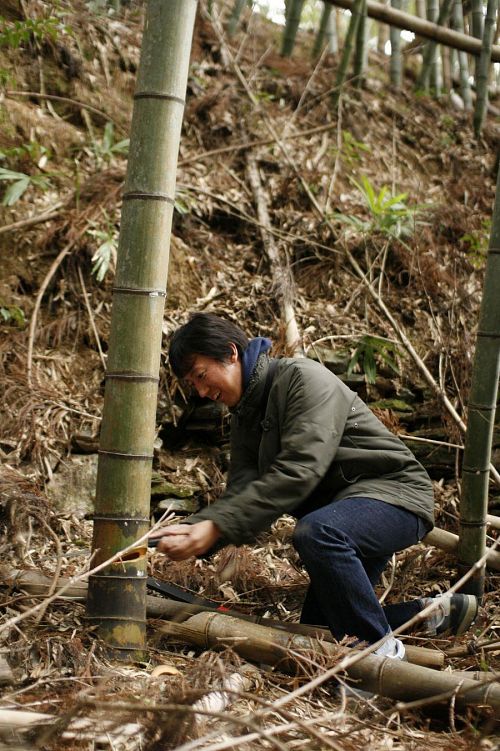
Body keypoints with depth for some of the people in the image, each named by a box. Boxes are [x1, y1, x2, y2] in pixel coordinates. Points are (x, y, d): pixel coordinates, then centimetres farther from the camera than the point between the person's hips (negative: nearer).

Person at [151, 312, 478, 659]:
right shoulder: (245, 417, 10)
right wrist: (195, 528, -27)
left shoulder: (303, 378, -18)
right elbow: (242, 491, -6)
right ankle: (435, 614, 20)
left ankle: (381, 646, -23)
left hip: (394, 494, -10)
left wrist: (215, 527, -36)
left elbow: (295, 474, -31)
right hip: (339, 510, 10)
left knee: (316, 533, -39)